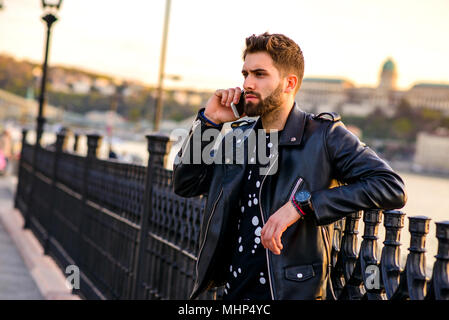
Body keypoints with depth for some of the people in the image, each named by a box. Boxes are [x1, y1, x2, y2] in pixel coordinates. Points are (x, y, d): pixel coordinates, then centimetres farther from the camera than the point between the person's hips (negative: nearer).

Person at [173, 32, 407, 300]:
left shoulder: (325, 136, -9)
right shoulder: (239, 137, 8)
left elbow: (392, 188, -19)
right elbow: (186, 184, 11)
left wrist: (301, 204, -24)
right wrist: (208, 121, -1)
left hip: (294, 292, -5)